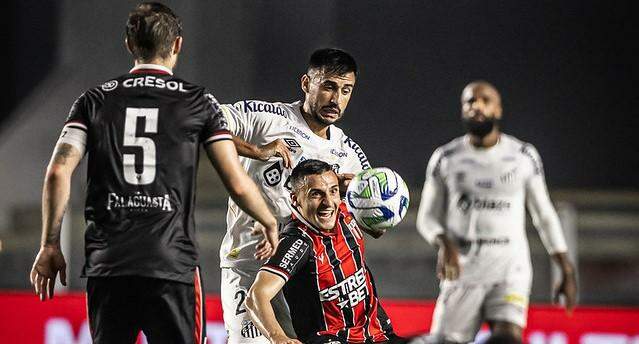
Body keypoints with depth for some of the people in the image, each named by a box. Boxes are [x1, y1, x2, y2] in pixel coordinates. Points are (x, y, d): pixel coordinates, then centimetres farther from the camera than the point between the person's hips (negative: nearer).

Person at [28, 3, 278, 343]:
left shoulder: (95, 100, 10)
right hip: (172, 264, -2)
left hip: (107, 264, 2)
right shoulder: (199, 101, 5)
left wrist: (50, 246, 6)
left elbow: (58, 173, -1)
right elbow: (238, 184, 3)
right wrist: (269, 223, 21)